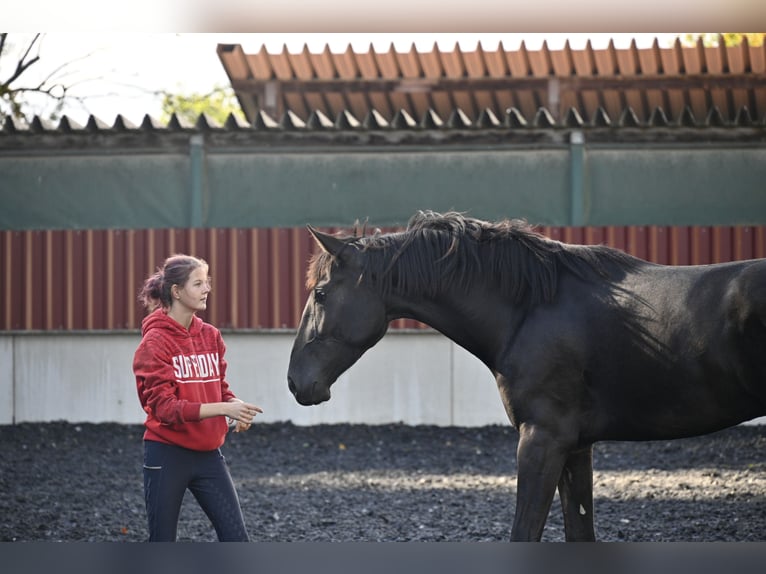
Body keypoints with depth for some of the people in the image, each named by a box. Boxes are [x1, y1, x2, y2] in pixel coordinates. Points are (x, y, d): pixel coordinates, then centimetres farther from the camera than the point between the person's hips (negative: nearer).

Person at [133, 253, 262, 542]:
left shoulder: (210, 336, 6)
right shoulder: (156, 341, -12)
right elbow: (163, 405, -20)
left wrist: (235, 407, -11)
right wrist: (222, 409, -28)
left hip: (207, 454, 5)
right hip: (167, 455, -5)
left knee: (237, 539, 0)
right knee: (162, 543, 5)